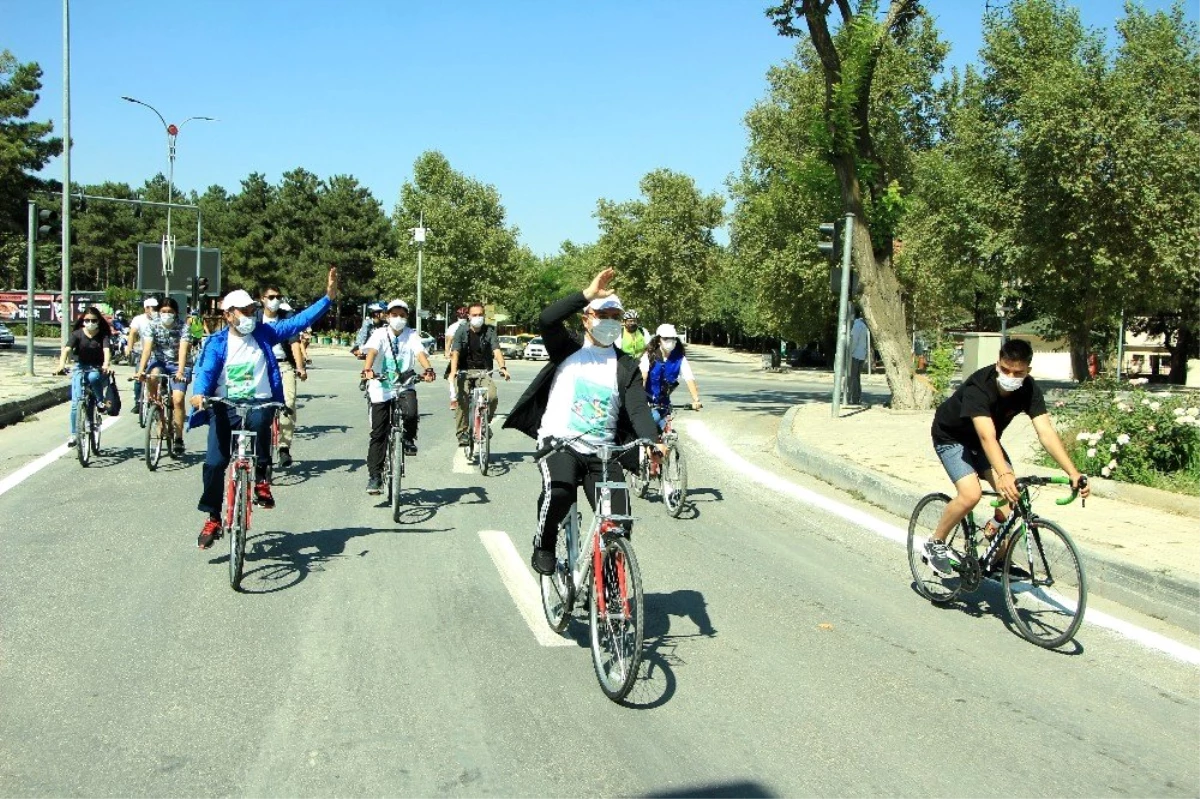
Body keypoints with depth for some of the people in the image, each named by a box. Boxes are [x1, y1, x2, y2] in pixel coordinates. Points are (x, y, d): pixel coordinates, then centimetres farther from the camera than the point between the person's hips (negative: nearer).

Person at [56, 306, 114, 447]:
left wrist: (106, 364, -43)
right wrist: (62, 363, -37)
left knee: (93, 377, -38)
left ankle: (101, 401, -11)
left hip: (98, 369, -1)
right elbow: (67, 349, -18)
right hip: (80, 368, 1)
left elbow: (106, 350, -23)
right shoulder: (77, 334, -5)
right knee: (76, 402, -10)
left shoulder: (103, 335, -6)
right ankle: (73, 434, -1)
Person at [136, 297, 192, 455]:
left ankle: (178, 439, -6)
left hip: (177, 364, -1)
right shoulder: (152, 325, -9)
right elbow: (147, 348, -19)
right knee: (153, 374, -36)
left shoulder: (183, 326, -13)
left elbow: (183, 350, -25)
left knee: (178, 400, -16)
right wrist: (141, 370, -32)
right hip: (158, 361, 1)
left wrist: (180, 371, -40)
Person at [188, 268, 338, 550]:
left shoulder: (264, 334, 6)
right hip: (225, 407, 0)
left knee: (260, 420, -37)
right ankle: (213, 519, 13)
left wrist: (328, 297, -8)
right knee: (214, 462, -8)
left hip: (259, 403, 0)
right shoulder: (217, 342, 3)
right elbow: (206, 370, -11)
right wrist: (198, 393, -33)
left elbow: (299, 321, 1)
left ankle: (261, 478, -16)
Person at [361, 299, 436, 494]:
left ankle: (409, 439, 3)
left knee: (411, 413, -30)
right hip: (381, 388, 0)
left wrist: (428, 369, -39)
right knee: (379, 434, 0)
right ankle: (374, 476, 10)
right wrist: (367, 369, -42)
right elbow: (372, 351, -21)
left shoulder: (411, 335, -1)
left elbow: (420, 353, -17)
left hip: (404, 386, 0)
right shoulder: (380, 334, -4)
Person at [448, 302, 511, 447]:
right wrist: (453, 371, -30)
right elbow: (455, 352, -12)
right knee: (462, 400, -23)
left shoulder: (489, 331, 2)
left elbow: (496, 350, -11)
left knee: (492, 396, -23)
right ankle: (462, 432, -8)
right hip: (464, 372, -1)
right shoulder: (462, 330, -1)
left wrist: (502, 367, -31)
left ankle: (485, 422, 5)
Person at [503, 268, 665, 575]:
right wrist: (587, 294, -19)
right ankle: (543, 547, -5)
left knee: (619, 525, -11)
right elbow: (547, 320, -13)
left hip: (603, 453, 3)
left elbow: (638, 409, -3)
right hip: (559, 443, -2)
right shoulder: (568, 351, 7)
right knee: (558, 490, -34)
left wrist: (652, 442, -22)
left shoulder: (626, 367, 11)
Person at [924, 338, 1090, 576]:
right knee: (971, 494, -25)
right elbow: (987, 436, -48)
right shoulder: (978, 387, -36)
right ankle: (935, 543, -1)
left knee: (1012, 493, -15)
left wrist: (1073, 473, -39)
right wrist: (1003, 475, -63)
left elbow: (1046, 432, -27)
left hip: (982, 441, 6)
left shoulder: (1029, 390, -20)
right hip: (951, 437, -5)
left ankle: (999, 557, 5)